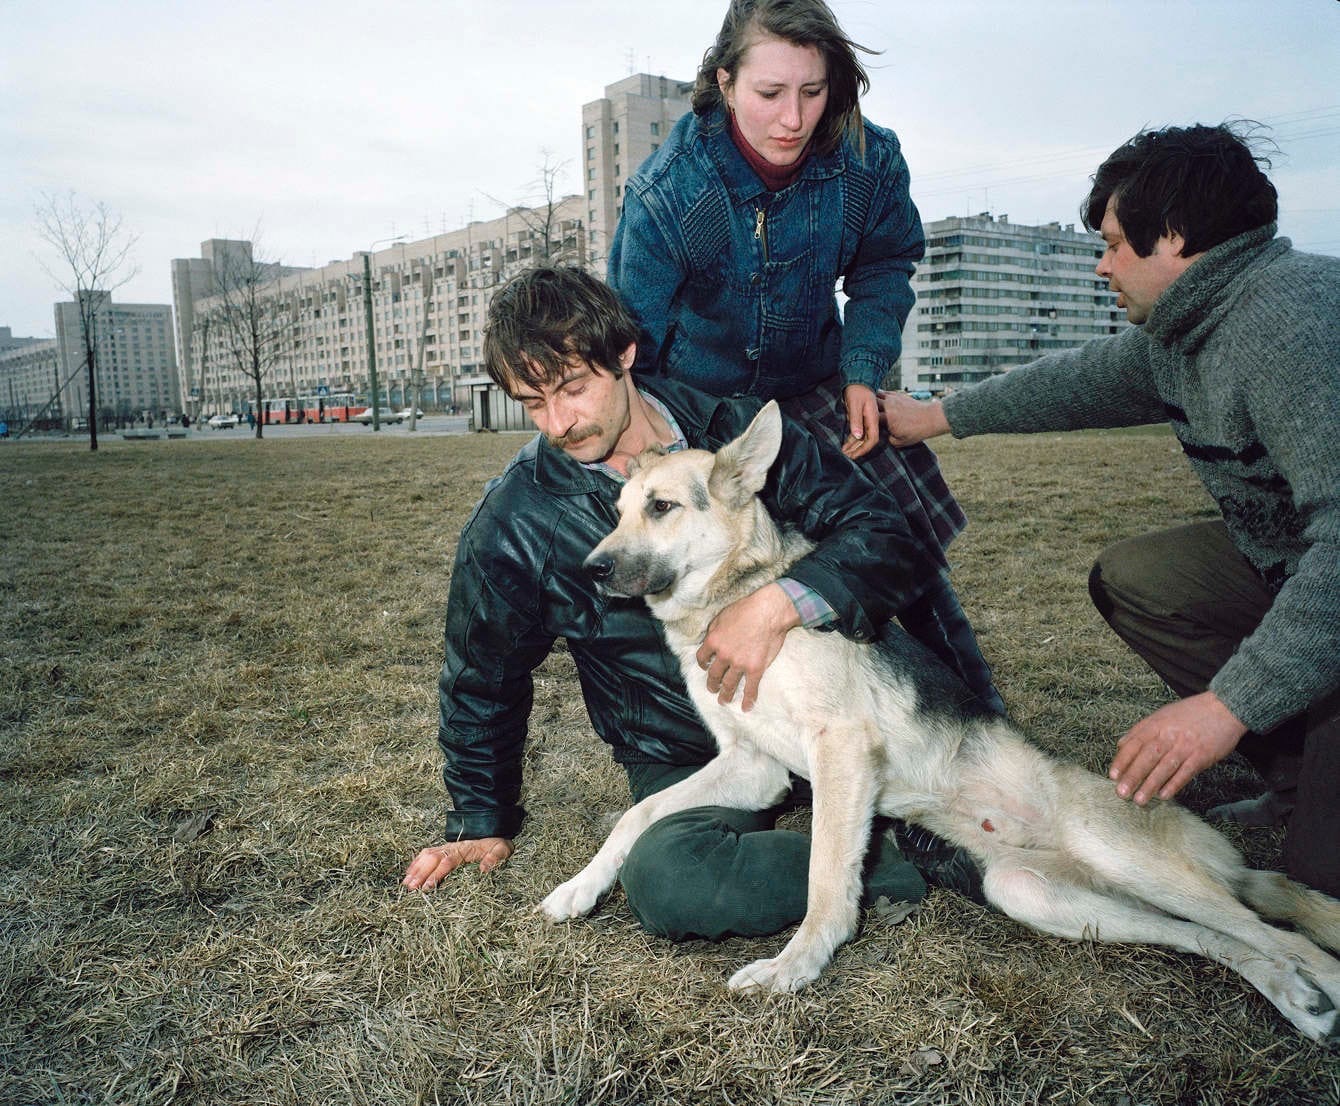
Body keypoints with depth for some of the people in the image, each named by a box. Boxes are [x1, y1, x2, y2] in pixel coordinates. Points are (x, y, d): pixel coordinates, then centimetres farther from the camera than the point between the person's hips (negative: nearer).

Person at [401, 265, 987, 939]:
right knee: (663, 882, -33)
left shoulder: (737, 432, -7)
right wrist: (482, 822, 14)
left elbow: (882, 530, -11)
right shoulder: (513, 524, -8)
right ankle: (902, 860, -17)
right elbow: (482, 683, 7)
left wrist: (781, 603, -29)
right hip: (684, 761, 0)